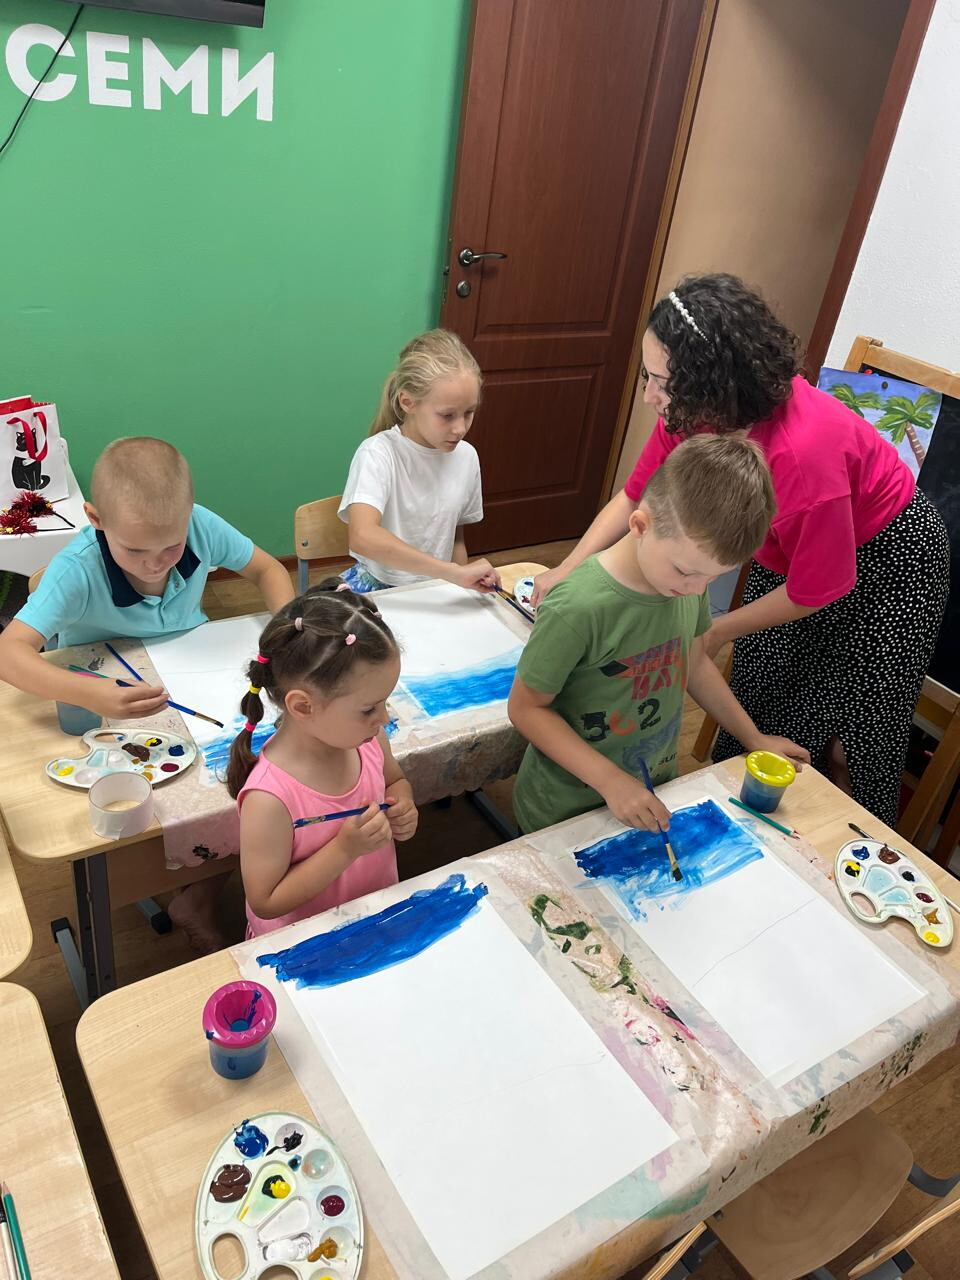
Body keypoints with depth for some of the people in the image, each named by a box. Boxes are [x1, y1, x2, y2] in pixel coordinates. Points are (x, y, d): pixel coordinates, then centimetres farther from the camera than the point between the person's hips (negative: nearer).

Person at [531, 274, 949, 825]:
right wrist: (567, 570, -15)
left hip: (884, 559, -6)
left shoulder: (803, 451, -40)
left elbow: (814, 591, -27)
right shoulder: (691, 412, -20)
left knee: (845, 748, 1)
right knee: (756, 710, 11)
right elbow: (635, 497, -4)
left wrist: (716, 633, -15)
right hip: (788, 551, 6)